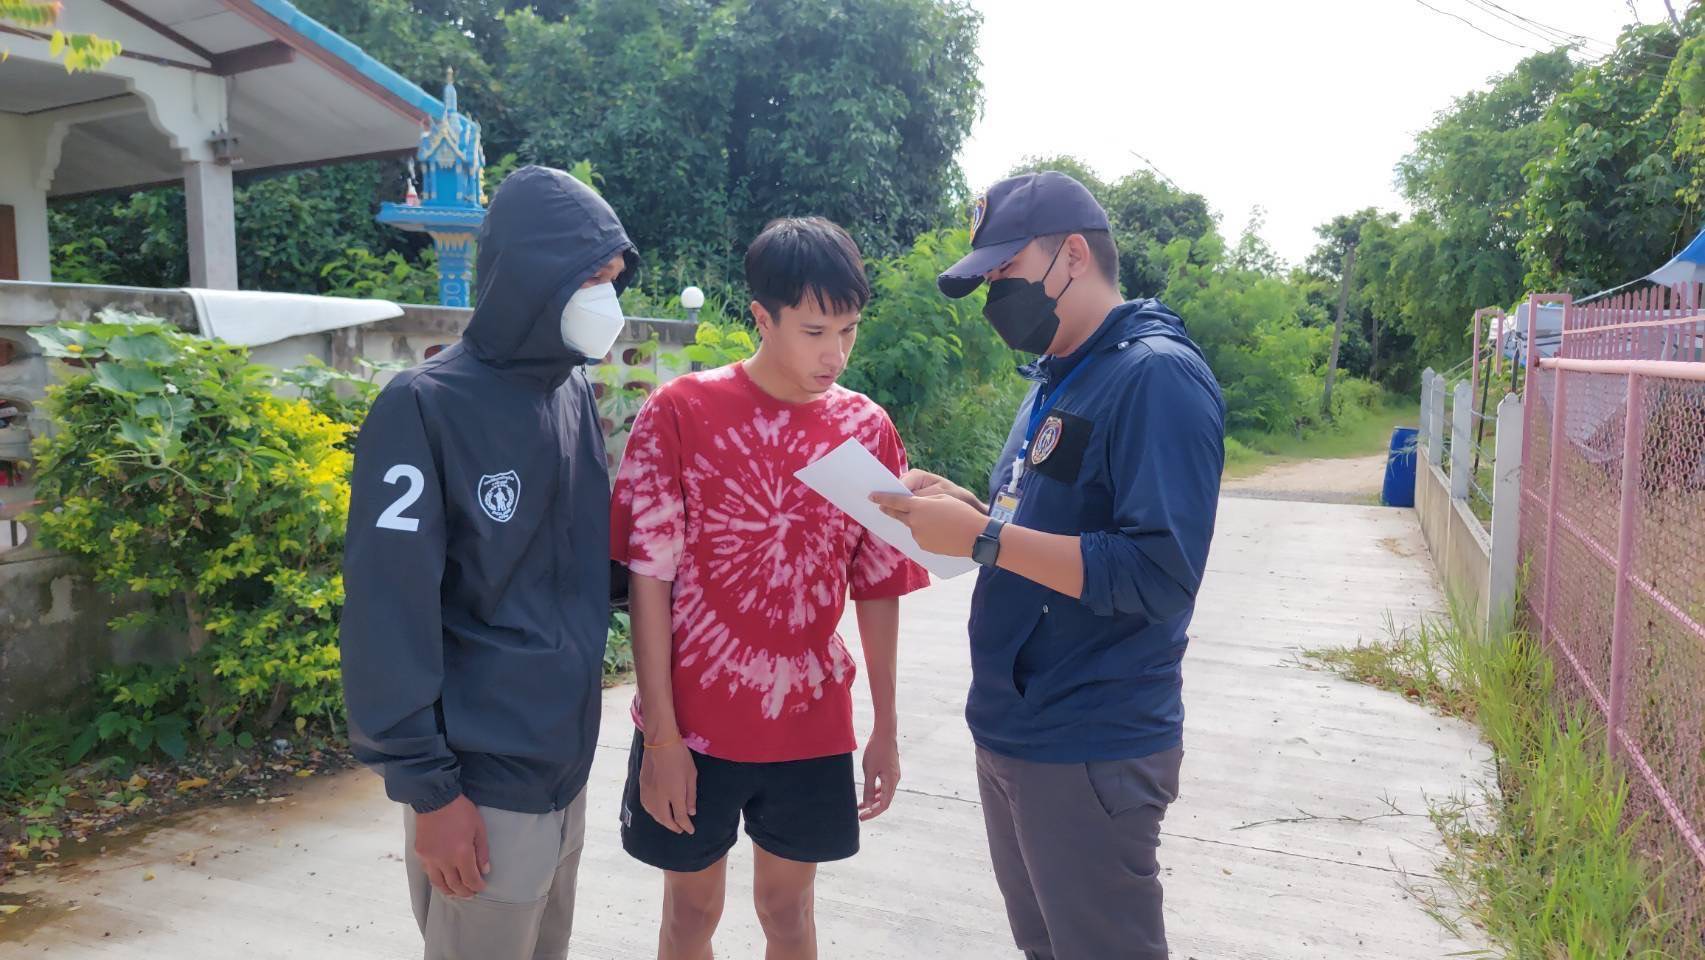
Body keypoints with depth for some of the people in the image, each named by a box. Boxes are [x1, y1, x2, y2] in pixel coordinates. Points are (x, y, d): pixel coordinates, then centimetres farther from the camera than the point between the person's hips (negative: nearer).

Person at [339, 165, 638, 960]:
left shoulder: (577, 393, 6)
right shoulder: (426, 407, -16)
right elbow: (388, 616, -16)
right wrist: (426, 786, -15)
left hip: (567, 765, 7)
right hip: (483, 783, -7)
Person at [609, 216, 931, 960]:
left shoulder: (869, 430, -2)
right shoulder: (680, 411, -11)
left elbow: (879, 586, 4)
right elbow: (650, 579, -10)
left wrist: (886, 728, 6)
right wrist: (661, 733, -11)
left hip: (810, 724, 2)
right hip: (696, 721, -2)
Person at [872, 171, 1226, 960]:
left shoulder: (1157, 375, -17)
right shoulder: (1055, 379, 12)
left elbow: (1158, 573, -26)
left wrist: (982, 536, -25)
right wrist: (961, 510, -1)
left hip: (1090, 752, -9)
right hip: (1009, 729, 9)